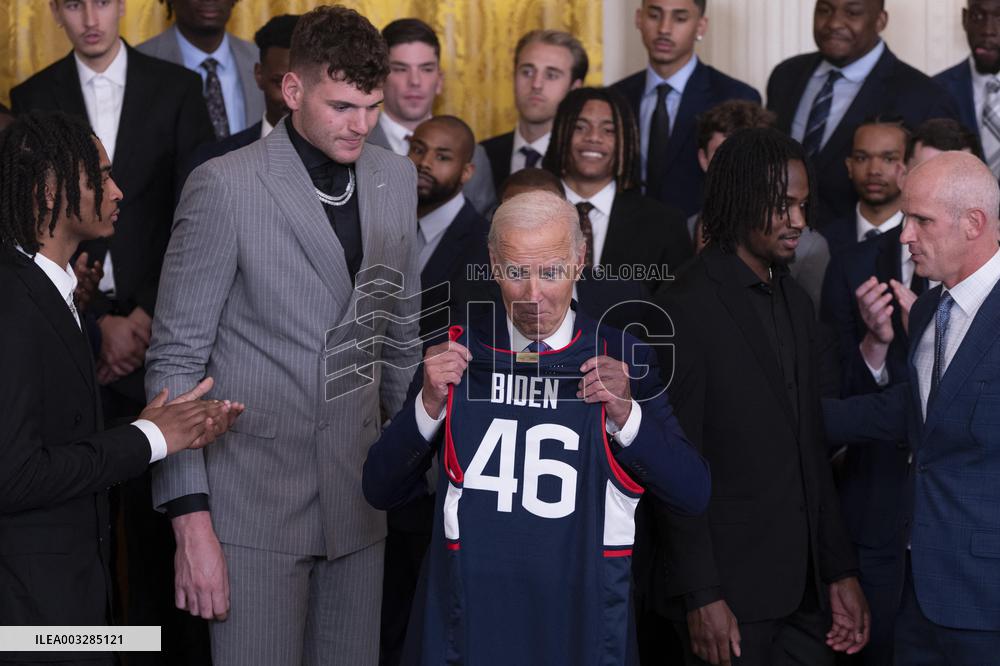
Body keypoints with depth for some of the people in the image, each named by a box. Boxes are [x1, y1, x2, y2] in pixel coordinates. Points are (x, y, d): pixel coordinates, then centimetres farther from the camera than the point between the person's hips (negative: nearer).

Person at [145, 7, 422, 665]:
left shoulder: (396, 178, 7)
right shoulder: (225, 186, -9)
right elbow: (176, 359, -8)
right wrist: (191, 522, -13)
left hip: (359, 502, 5)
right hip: (256, 505, -5)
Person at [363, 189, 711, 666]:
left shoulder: (621, 360, -3)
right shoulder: (458, 349, -1)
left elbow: (693, 495, -6)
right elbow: (380, 492, -1)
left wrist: (624, 413, -19)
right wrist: (430, 403, -16)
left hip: (583, 616, 0)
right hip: (469, 612, 0)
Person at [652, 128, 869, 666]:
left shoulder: (796, 304, 14)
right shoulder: (686, 309, -10)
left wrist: (839, 571, 13)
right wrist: (701, 597, -15)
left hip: (804, 593, 7)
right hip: (730, 596, -7)